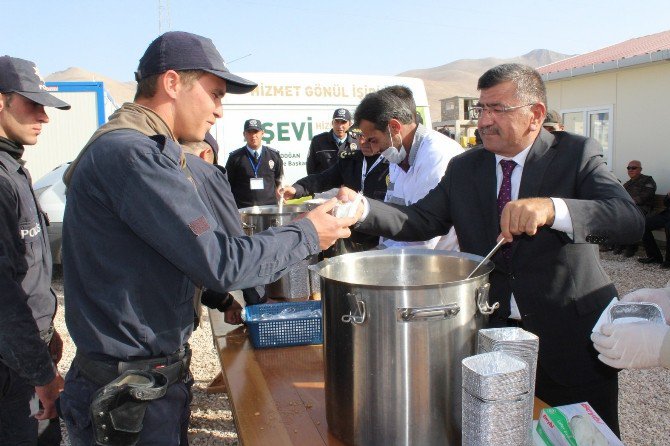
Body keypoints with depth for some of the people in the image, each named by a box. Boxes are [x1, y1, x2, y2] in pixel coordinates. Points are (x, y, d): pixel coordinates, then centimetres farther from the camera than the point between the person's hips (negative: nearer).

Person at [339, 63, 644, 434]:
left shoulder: (577, 154, -7)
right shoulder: (463, 168, 4)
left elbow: (629, 221, -21)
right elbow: (419, 221, -3)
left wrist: (551, 208, -39)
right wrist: (362, 208, -20)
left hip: (570, 339, -2)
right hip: (490, 335, 3)